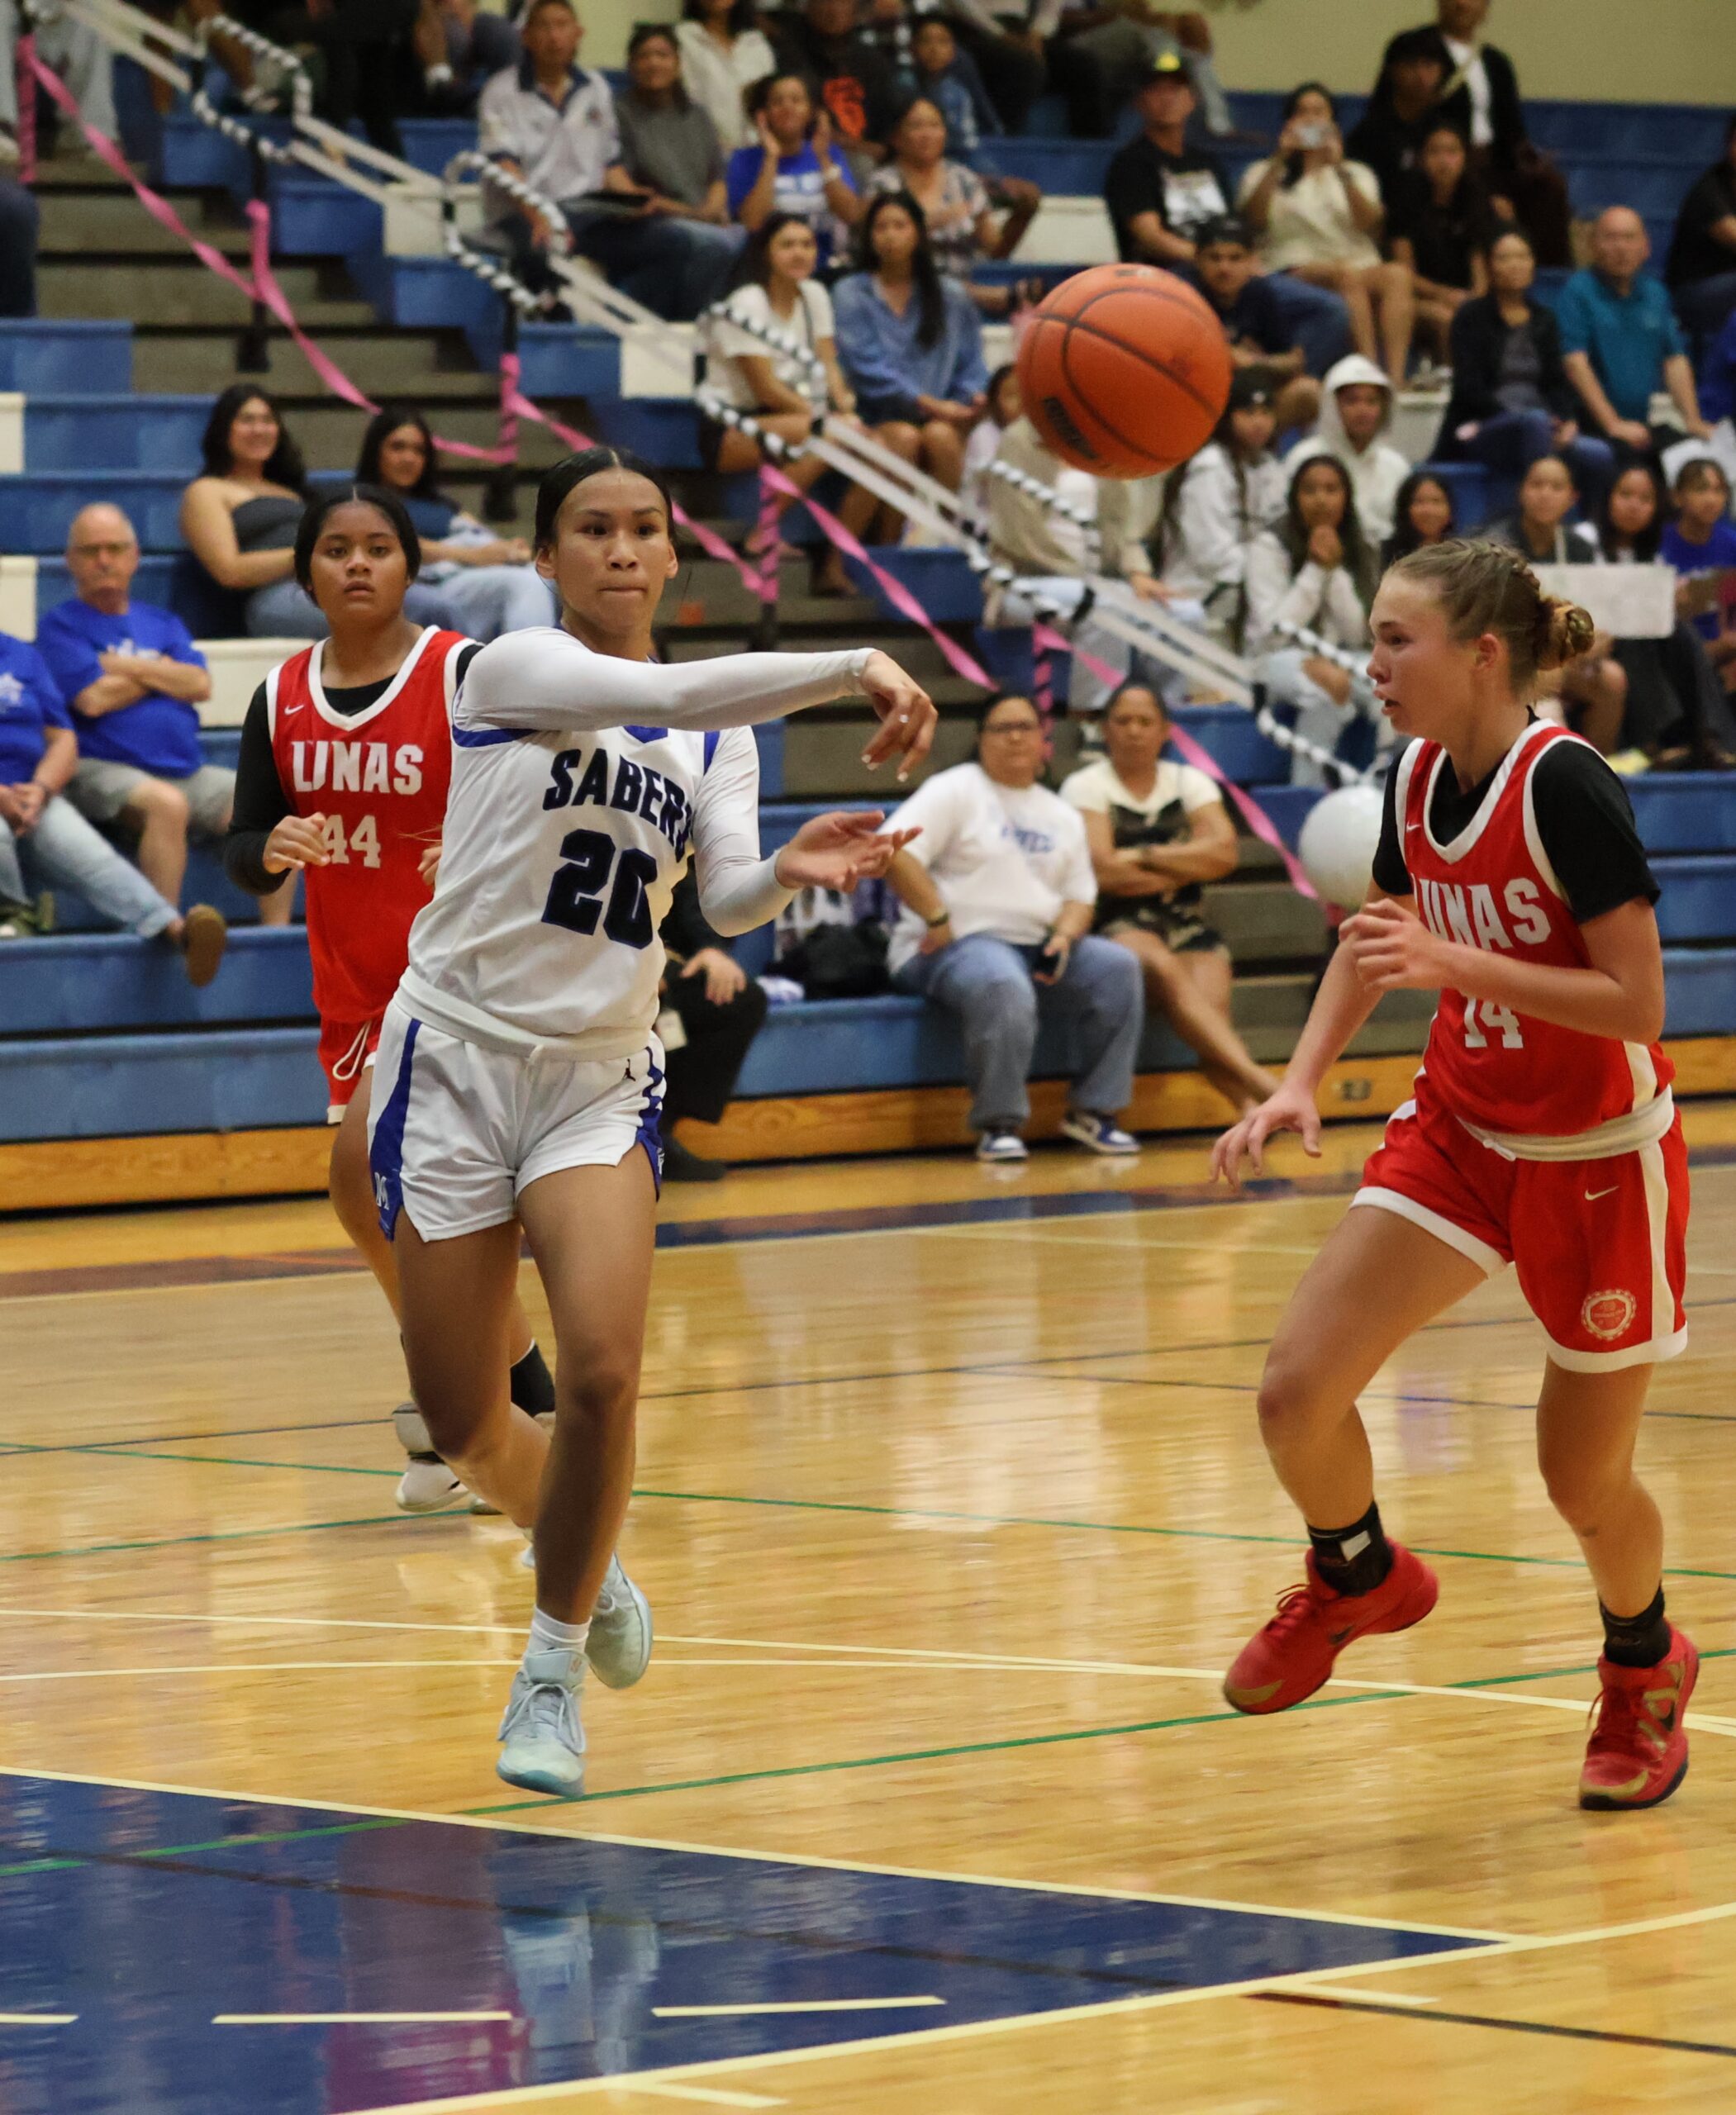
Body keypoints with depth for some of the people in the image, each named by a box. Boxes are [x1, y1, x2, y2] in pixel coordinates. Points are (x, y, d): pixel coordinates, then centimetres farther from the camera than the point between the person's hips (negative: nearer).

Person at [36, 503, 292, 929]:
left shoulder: (162, 624, 23)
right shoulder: (61, 626, 5)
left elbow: (199, 685, 6)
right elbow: (93, 698, -10)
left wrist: (126, 667, -2)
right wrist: (163, 673, 6)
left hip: (188, 770, 6)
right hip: (103, 770, -6)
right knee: (167, 803, -38)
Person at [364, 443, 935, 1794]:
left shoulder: (719, 737, 8)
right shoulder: (515, 671, -8)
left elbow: (727, 898, -6)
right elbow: (666, 696, -26)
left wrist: (791, 873, -29)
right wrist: (856, 667, -35)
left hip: (603, 1075, 3)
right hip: (458, 1058, -2)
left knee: (603, 1371, -21)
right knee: (462, 1425, 2)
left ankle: (552, 1672, -3)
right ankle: (585, 1559, 36)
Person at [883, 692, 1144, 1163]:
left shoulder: (1063, 817, 18)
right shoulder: (954, 792, 0)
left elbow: (1080, 896, 16)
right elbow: (894, 852, -13)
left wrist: (1064, 937, -7)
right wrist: (938, 919, -17)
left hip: (1038, 947, 6)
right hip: (957, 945, -6)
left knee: (1117, 968, -18)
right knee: (1004, 989, -39)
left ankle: (1092, 1110, -9)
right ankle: (998, 1125, -26)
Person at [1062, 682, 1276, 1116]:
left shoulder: (1190, 783, 17)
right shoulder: (1086, 787, 7)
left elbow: (1224, 852, 2)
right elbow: (1102, 870, -8)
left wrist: (1143, 856, -3)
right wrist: (1185, 866, 2)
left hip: (1188, 927, 4)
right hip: (1120, 927, -4)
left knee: (1211, 1005, -27)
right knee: (1165, 970, -37)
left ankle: (1250, 1106, -51)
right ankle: (1256, 1080, -52)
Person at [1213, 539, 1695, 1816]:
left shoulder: (1565, 787, -24)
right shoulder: (1418, 782, -3)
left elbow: (1638, 1003, -25)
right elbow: (1373, 940, 16)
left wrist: (1453, 963, -32)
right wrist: (1302, 1083, 4)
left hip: (1601, 1158, -6)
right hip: (1461, 1135, 6)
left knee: (1584, 1480, 7)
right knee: (1297, 1396, -8)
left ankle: (1643, 1667, 39)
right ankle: (1358, 1580, 23)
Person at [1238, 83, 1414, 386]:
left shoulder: (1358, 174, 26)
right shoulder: (1265, 174, 21)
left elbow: (1370, 223, 4)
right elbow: (1254, 220, -2)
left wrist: (1340, 171, -9)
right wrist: (1279, 161, -8)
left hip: (1360, 271, 3)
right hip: (1294, 269, -3)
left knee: (1398, 274, -33)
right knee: (1347, 275, -37)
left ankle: (1396, 377, -49)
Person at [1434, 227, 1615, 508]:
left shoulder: (1543, 318, 18)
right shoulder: (1471, 317, 3)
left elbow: (1556, 381, 11)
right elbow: (1470, 389, -7)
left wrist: (1567, 421, -11)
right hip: (1480, 430, -5)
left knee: (1599, 454, -26)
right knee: (1535, 420, -40)